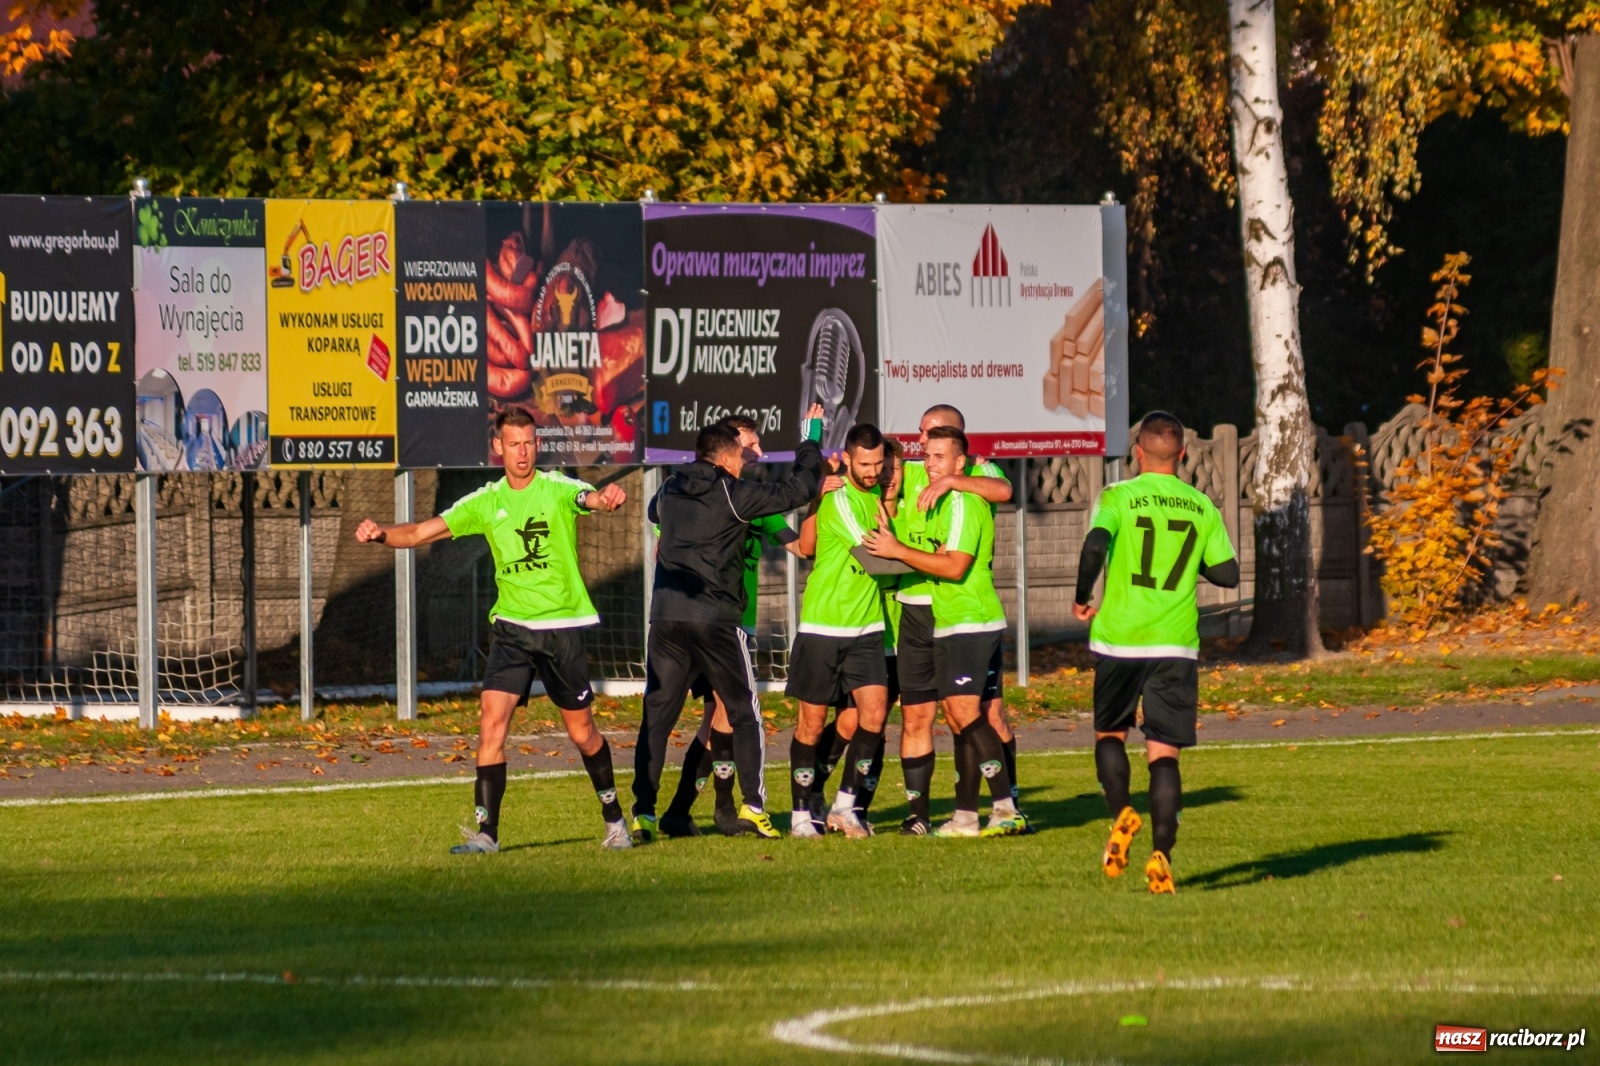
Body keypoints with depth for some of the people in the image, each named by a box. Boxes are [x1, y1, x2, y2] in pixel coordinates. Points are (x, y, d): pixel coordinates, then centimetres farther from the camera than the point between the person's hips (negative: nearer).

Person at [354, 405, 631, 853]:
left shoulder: (558, 490, -5)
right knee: (491, 719, -13)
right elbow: (423, 532, 3)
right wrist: (381, 534, -16)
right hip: (511, 626, 2)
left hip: (562, 626, -2)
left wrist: (608, 496, -52)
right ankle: (486, 831, -12)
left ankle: (614, 819, 29)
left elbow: (591, 498, -27)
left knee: (582, 731, 7)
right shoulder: (486, 503, 4)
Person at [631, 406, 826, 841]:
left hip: (665, 617, 4)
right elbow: (797, 491, -2)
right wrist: (811, 440, 13)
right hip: (715, 619, -4)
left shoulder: (670, 491, 12)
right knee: (743, 713, 9)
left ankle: (643, 813, -2)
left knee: (656, 717, 5)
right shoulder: (732, 495, -4)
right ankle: (752, 806, 4)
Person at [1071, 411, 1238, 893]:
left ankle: (1122, 813, -6)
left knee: (1110, 734, 18)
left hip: (1118, 637, -1)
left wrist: (1082, 599, -4)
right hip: (1176, 645, 1)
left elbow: (1095, 546, -20)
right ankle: (1161, 856, -8)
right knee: (1164, 753, 3)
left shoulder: (1119, 497, -4)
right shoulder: (1201, 507, 4)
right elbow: (1228, 574, 4)